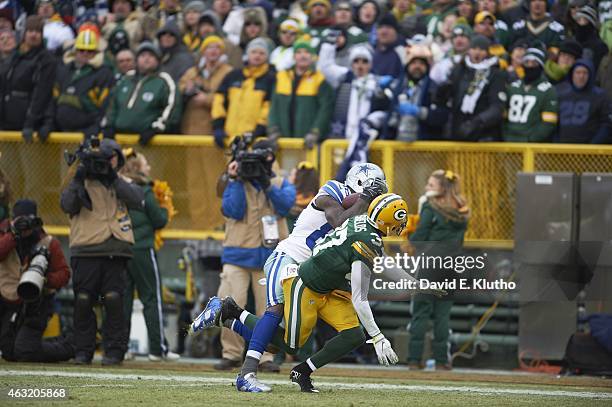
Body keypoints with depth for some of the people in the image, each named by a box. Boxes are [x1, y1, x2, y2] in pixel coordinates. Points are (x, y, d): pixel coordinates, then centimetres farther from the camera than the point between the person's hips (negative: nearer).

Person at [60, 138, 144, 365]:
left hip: (114, 251, 0)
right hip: (85, 251, 0)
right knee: (83, 301, -3)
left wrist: (113, 179, -8)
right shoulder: (82, 182, 12)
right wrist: (79, 179, -13)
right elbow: (67, 205, -4)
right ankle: (83, 350, 5)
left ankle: (114, 350, -2)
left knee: (114, 300, -7)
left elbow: (137, 201, -4)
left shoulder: (122, 183, 16)